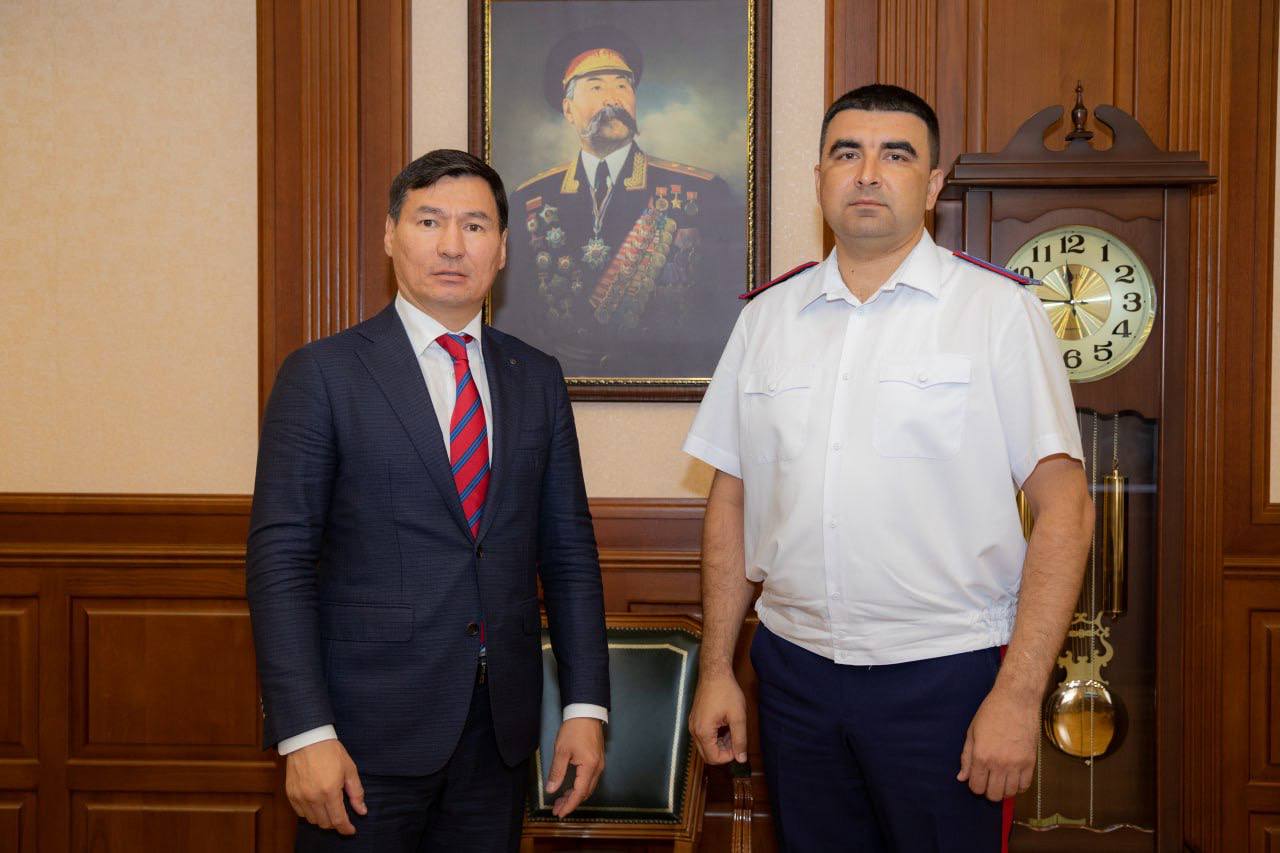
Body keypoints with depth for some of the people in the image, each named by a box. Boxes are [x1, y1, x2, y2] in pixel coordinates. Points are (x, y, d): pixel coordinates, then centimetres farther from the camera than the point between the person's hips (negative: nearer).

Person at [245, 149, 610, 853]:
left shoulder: (537, 379, 9)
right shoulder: (321, 373, -3)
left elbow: (568, 551, 10)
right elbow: (279, 559, -8)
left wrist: (586, 706, 3)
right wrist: (305, 734, -15)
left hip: (501, 730, 4)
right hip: (368, 731, -3)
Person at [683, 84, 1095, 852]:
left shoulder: (999, 309, -4)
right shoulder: (766, 317, 7)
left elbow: (1064, 506, -8)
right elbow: (732, 499, 10)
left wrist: (1018, 695, -14)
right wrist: (716, 670, 7)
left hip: (945, 674, -3)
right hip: (795, 668, 4)